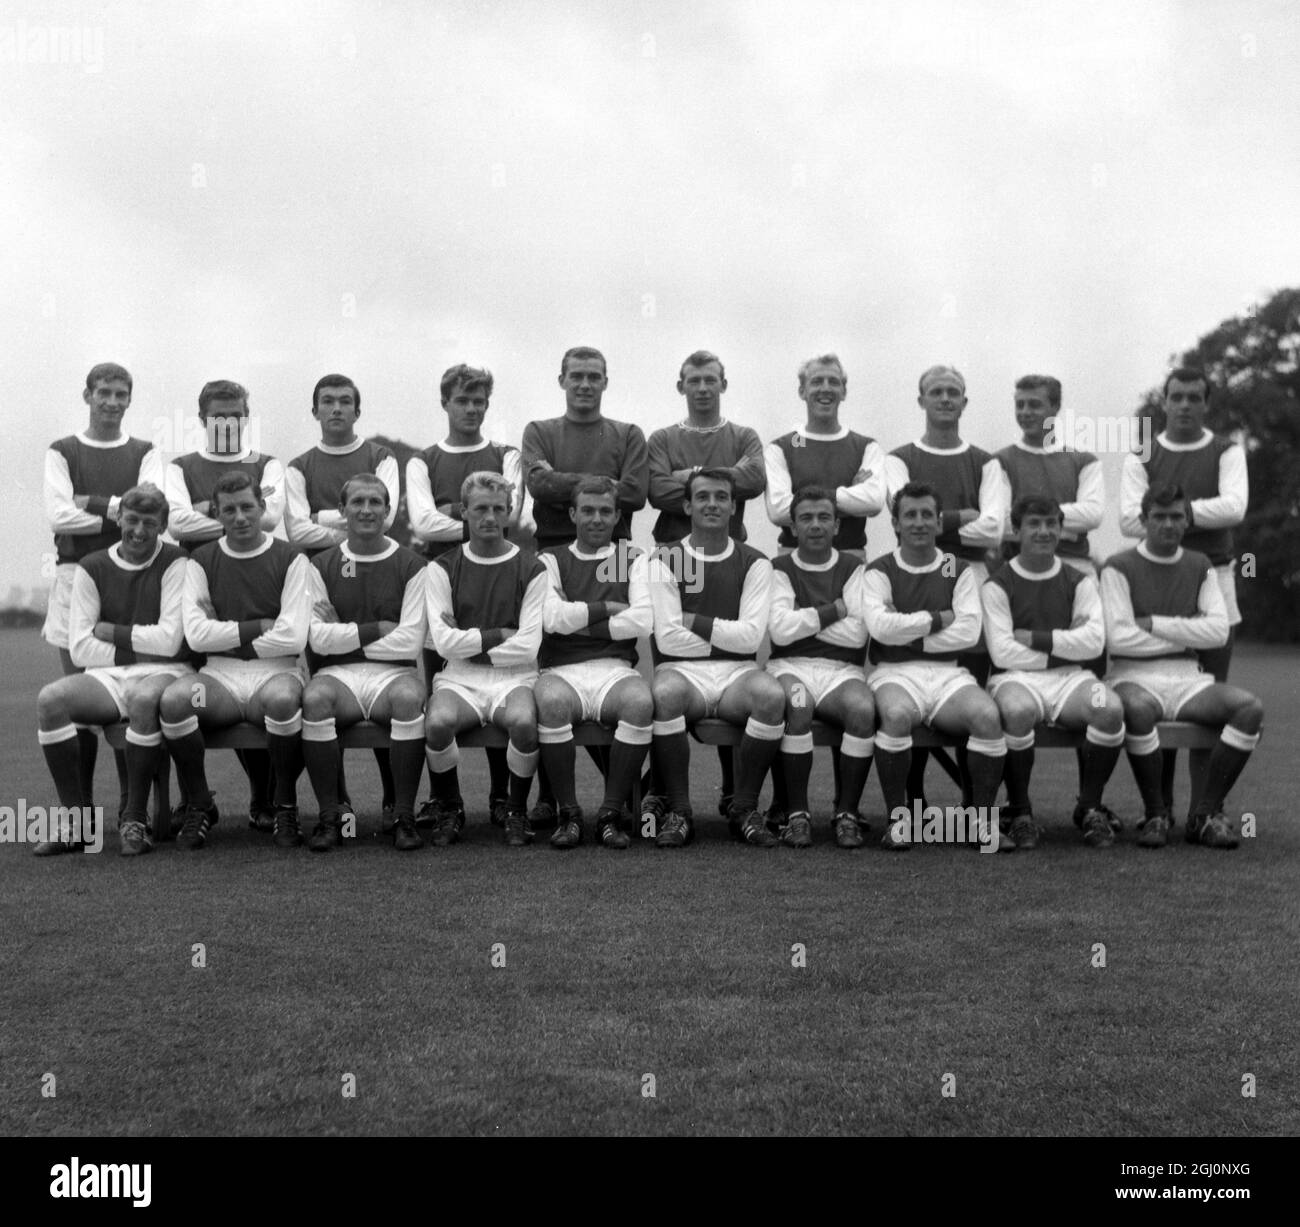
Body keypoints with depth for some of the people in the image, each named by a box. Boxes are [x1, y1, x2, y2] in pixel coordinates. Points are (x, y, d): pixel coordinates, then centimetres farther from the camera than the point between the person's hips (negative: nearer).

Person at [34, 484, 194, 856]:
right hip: (109, 676, 4)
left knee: (143, 699, -37)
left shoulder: (175, 564, 0)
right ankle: (78, 817, -12)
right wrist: (141, 648, -5)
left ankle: (134, 819, -20)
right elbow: (79, 649, 2)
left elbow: (170, 640, -10)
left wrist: (112, 633, -2)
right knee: (50, 699, -24)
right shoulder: (93, 568, 10)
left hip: (164, 673, -3)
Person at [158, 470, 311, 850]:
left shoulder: (290, 559, 4)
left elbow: (293, 638, -8)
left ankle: (285, 806, -12)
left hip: (275, 672, -2)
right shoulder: (202, 561, 11)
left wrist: (226, 635, -2)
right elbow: (197, 634, -2)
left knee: (281, 698, -38)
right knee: (173, 698, -30)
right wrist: (259, 626, -5)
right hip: (220, 676, 2)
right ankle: (199, 806, -7)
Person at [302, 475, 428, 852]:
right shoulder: (322, 565, 11)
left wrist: (345, 637, -1)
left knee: (409, 696, -35)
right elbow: (318, 637, 0)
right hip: (339, 675, 1)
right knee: (314, 698, -32)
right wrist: (376, 630, -5)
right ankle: (330, 815, -19)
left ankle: (404, 816, -23)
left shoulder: (411, 566, 5)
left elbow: (410, 642, -5)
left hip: (393, 672, -1)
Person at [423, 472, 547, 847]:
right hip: (459, 678, 1)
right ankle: (450, 811, -2)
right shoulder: (442, 569, 7)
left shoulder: (531, 570, 4)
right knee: (437, 723, -32)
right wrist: (498, 635, -3)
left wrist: (469, 641, -3)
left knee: (523, 722, -34)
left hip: (514, 677, -1)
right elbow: (444, 642, -4)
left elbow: (527, 647, -5)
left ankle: (517, 812, -4)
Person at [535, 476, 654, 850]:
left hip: (616, 669, 1)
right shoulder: (551, 560, 14)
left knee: (641, 701, -33)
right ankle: (568, 814, -19)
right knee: (550, 701, -35)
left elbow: (643, 620, -2)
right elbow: (551, 617, -4)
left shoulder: (633, 559, 16)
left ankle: (611, 813, -19)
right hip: (562, 670, 0)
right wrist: (608, 608, 0)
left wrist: (582, 622, -2)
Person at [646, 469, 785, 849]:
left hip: (737, 673, 1)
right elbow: (667, 639, -7)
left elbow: (752, 636, -5)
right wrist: (727, 635, -3)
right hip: (681, 671, -1)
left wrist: (694, 622, -5)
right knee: (664, 695, -36)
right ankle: (679, 811, -20)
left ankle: (744, 809, -14)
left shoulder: (754, 563, 8)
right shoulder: (666, 560, 5)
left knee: (772, 695, -32)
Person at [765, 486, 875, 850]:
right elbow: (780, 630, -7)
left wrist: (802, 619, -1)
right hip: (789, 667, -1)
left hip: (841, 670, 1)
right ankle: (797, 813, -21)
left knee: (863, 708, -32)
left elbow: (856, 633, -3)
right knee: (797, 704, -35)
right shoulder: (780, 569, 9)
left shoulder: (853, 568, 11)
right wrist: (834, 609, -3)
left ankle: (847, 812, -16)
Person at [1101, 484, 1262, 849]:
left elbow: (1218, 631, 0)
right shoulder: (1119, 568, 1)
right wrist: (1187, 636, -2)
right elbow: (1118, 638, -11)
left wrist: (1153, 623, -7)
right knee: (1138, 709, -38)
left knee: (1250, 707, -22)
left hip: (1187, 681, 4)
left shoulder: (1200, 566, 14)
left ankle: (1204, 814, -13)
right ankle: (1156, 815, -17)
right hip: (1134, 678, -4)